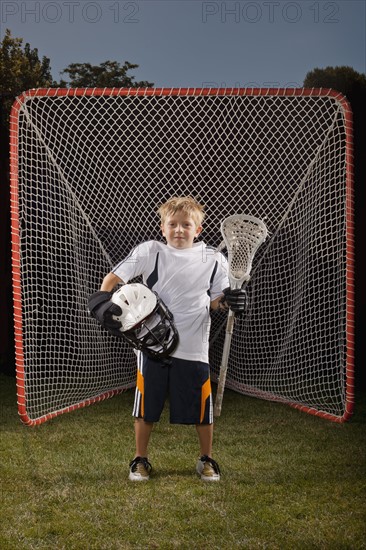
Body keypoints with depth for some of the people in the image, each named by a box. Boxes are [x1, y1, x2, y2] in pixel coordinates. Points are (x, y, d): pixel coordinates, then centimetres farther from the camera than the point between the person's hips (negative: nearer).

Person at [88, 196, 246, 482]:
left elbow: (215, 300, 10)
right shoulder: (150, 251, -2)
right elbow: (115, 277, -5)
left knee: (201, 408, 8)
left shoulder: (213, 260, 2)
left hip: (193, 349, 1)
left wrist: (228, 300, -12)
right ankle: (141, 458, 28)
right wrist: (103, 300, -21)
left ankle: (206, 459, 30)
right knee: (146, 407, 9)